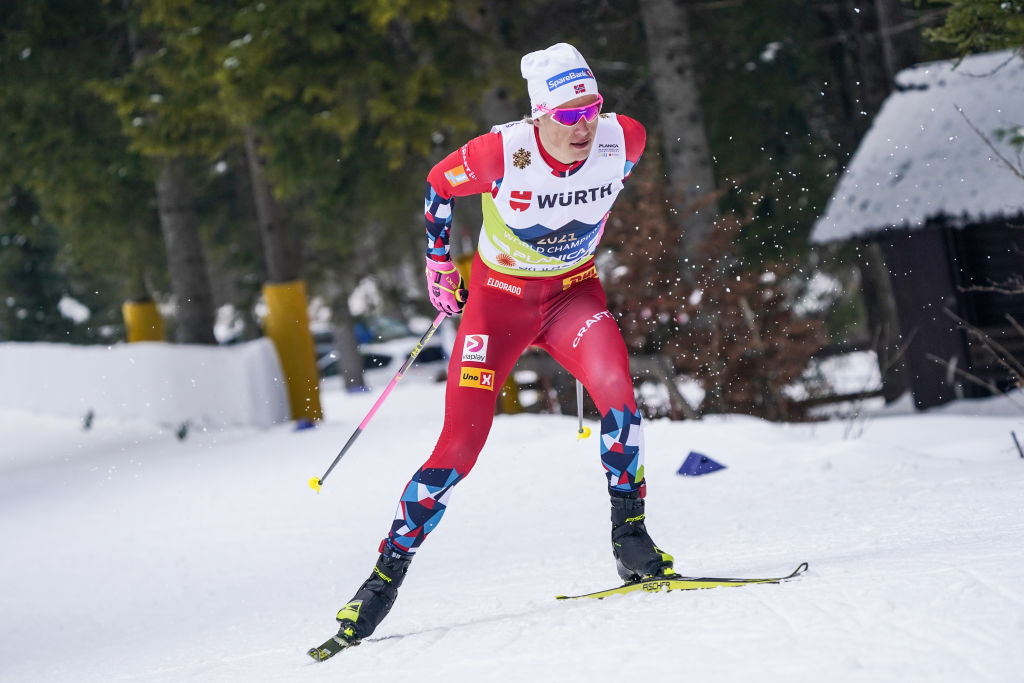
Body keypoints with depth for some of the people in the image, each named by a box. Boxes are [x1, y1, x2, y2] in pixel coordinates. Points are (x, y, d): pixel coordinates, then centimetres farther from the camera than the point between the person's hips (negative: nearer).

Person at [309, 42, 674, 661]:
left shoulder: (624, 139, -20)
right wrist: (439, 260, 2)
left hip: (573, 290, 2)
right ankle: (387, 576, 6)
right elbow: (439, 185, -5)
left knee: (615, 385, -29)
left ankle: (630, 536, -14)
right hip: (500, 295, -2)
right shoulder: (502, 153, -27)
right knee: (459, 448, -8)